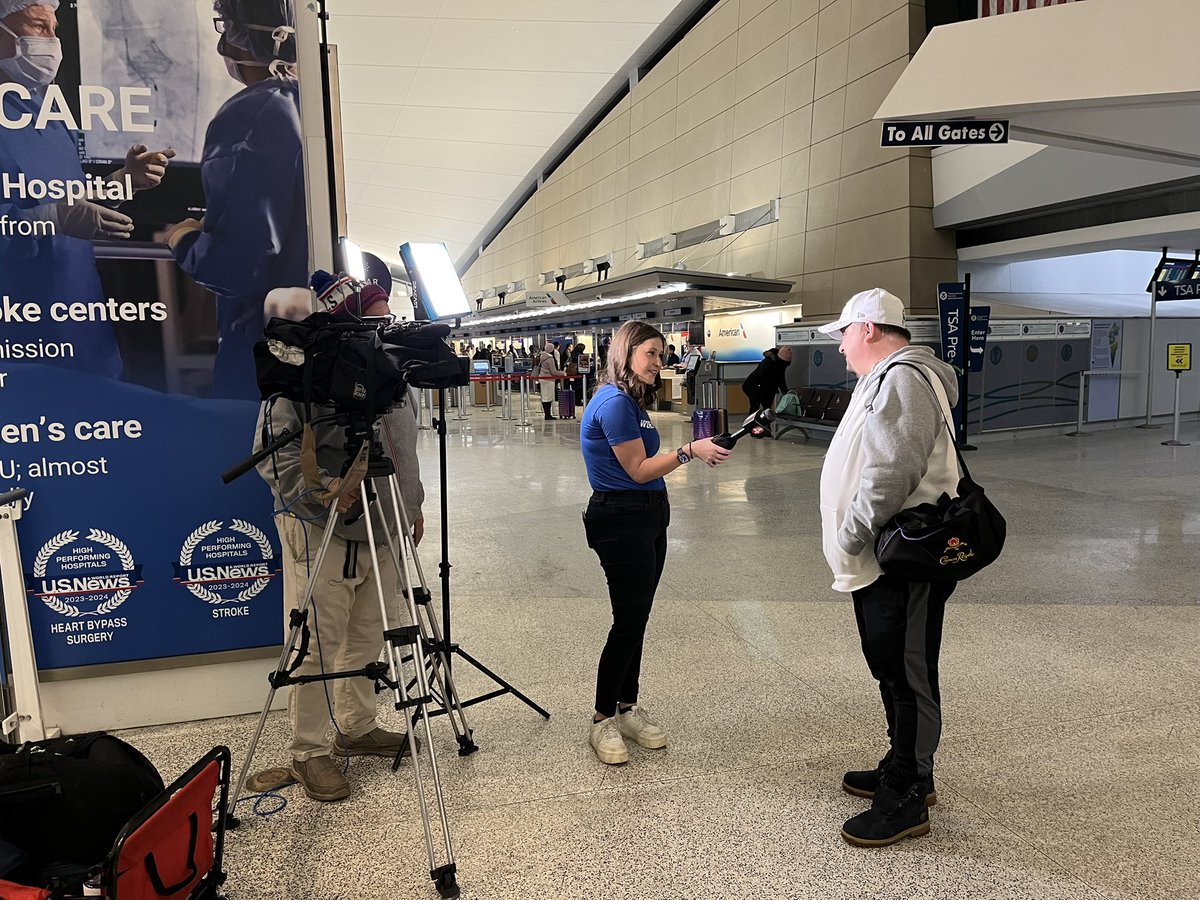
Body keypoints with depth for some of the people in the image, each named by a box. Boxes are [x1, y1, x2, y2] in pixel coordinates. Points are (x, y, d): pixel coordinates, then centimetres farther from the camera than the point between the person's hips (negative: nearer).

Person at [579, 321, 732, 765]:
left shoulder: (632, 400, 14)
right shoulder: (614, 402, -17)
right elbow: (638, 470, -15)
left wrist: (696, 452, 9)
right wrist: (689, 451, -15)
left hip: (647, 518, 10)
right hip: (621, 522, -10)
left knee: (636, 619, 14)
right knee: (628, 622, -4)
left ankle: (627, 707, 27)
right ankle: (602, 721, 11)